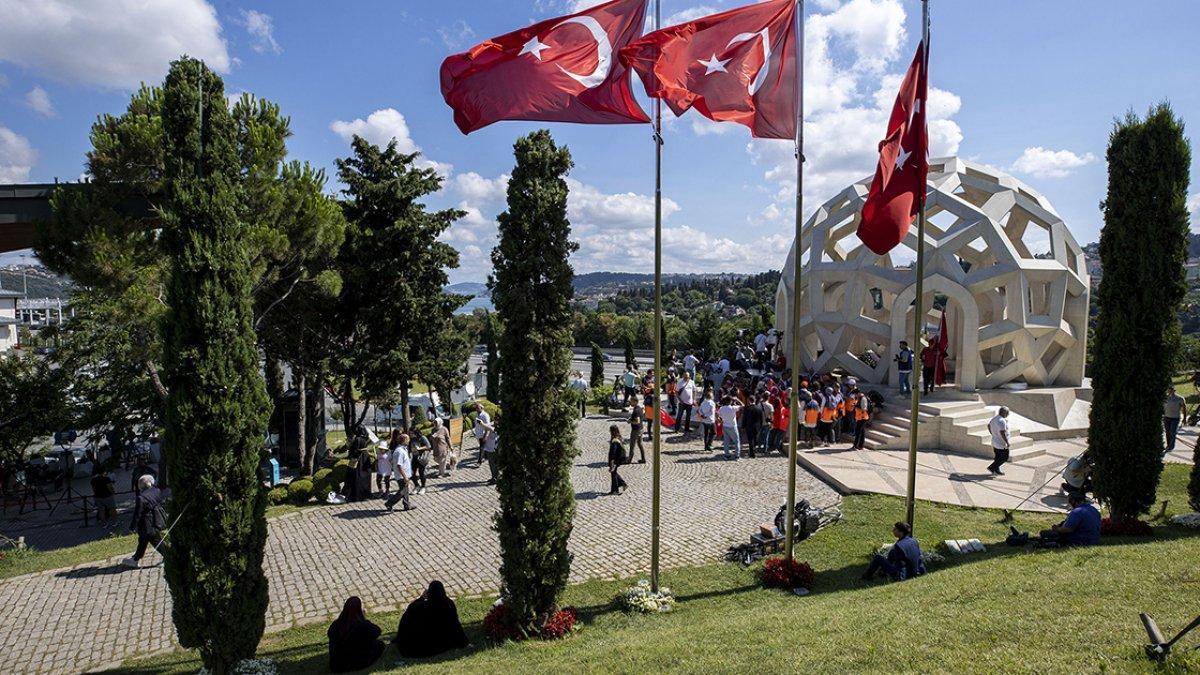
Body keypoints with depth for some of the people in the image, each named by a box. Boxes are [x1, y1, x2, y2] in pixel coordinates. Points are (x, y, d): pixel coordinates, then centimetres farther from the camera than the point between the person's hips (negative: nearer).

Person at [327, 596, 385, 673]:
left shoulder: (336, 624, -15)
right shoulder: (363, 625, -26)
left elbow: (329, 634, 9)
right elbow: (377, 631, -6)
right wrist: (364, 619, 2)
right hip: (356, 664, -3)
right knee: (380, 644, 14)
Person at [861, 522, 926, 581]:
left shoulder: (899, 546, -23)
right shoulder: (914, 541, -1)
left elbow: (890, 558, -9)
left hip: (900, 576, -8)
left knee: (877, 557, -3)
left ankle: (866, 576, 15)